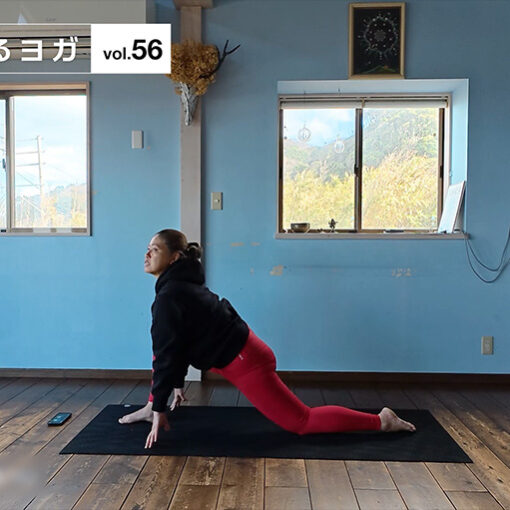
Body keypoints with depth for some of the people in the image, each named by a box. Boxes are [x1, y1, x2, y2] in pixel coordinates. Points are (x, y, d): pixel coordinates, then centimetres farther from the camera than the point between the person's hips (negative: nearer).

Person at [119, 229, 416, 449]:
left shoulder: (169, 296, -20)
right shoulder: (180, 283, 10)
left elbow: (168, 353, -19)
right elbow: (176, 343, 19)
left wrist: (160, 409, -11)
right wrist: (178, 383, 26)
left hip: (245, 362, -10)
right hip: (240, 348, 10)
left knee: (302, 421, -1)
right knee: (159, 342, 16)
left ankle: (381, 421, 8)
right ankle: (149, 409, 23)